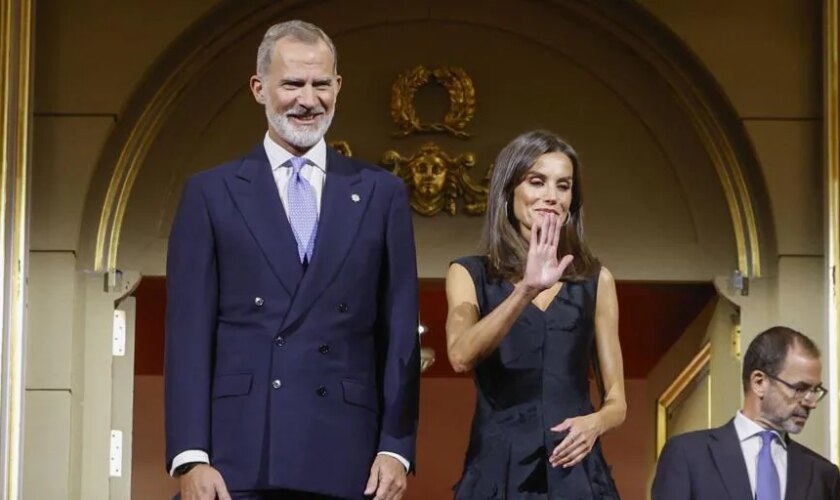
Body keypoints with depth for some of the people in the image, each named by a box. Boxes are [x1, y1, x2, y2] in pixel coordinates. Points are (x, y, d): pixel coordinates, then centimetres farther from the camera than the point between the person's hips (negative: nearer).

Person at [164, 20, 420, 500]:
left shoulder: (381, 193, 11)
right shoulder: (211, 193, 8)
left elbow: (399, 333, 8)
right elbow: (189, 332, 3)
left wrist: (396, 446, 0)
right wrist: (191, 456, -6)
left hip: (344, 460, 1)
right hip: (239, 456, -1)